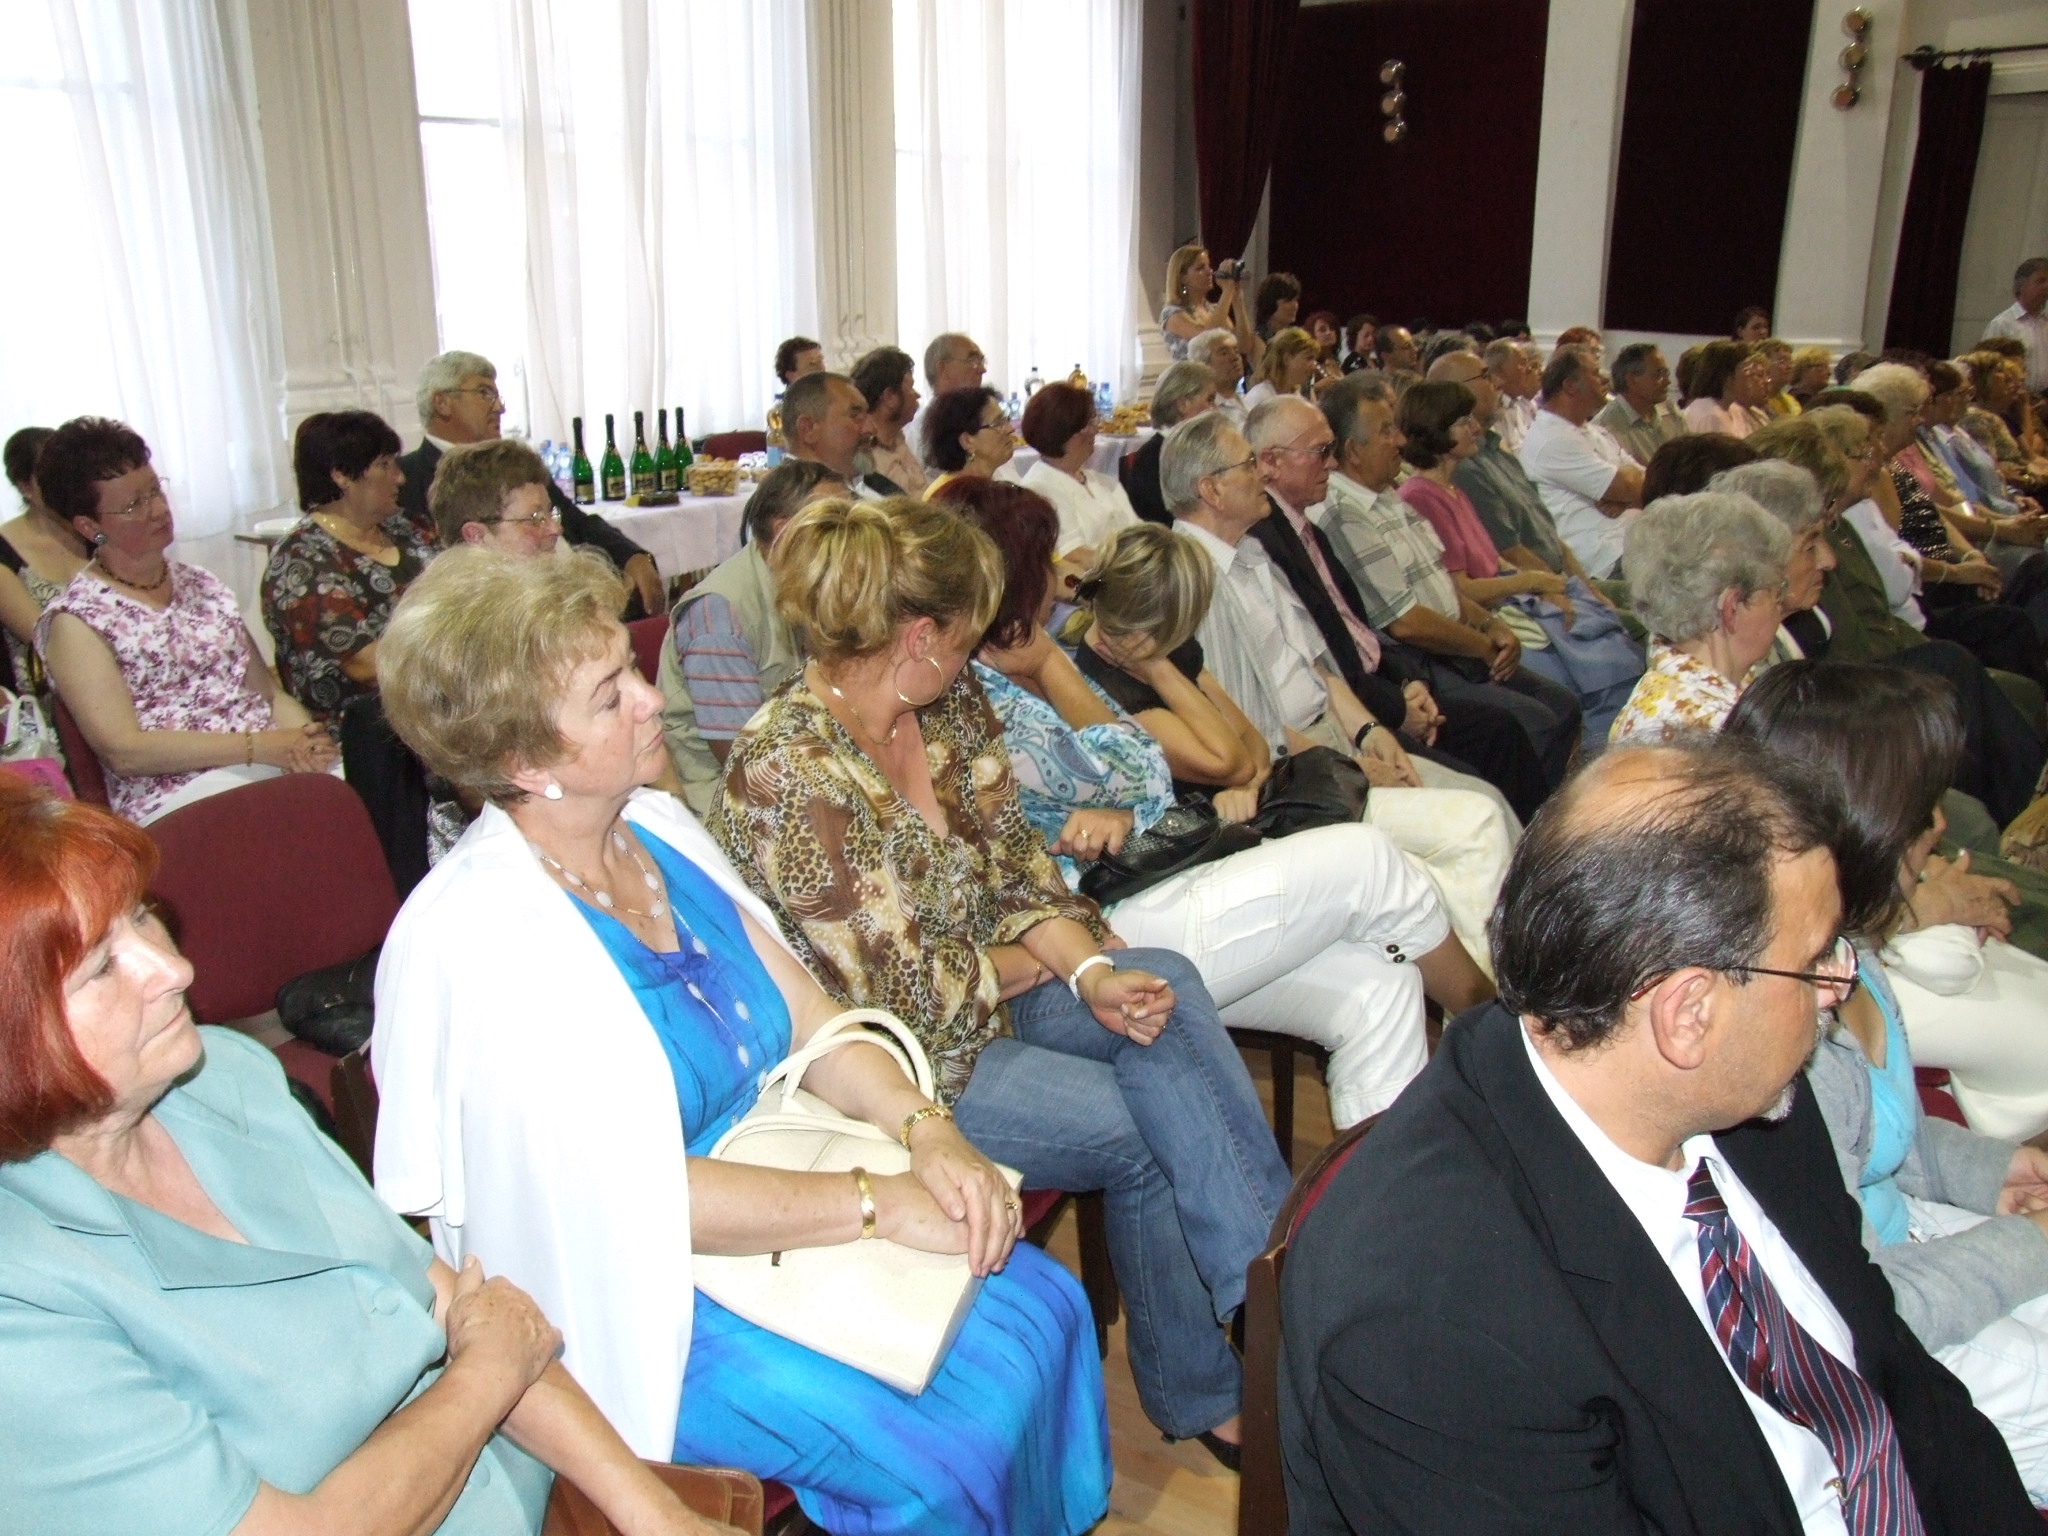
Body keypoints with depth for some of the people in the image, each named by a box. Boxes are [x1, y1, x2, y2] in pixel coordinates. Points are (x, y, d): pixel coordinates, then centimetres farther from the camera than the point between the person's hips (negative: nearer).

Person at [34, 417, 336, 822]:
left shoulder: (202, 585, 19)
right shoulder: (75, 620, 1)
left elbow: (268, 691, 14)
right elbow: (123, 751, -9)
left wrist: (303, 738, -9)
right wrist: (256, 746, -16)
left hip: (276, 768, 6)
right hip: (176, 795, -6)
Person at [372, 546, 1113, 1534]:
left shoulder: (658, 826, 0)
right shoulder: (476, 939, -23)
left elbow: (809, 1018, 3)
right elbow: (629, 1194, -24)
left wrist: (924, 1128, -14)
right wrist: (880, 1201, -22)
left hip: (774, 1206, 7)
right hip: (639, 1300, -7)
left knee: (1041, 1306, -3)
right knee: (947, 1449, -17)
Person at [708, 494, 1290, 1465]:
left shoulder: (948, 704, -2)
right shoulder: (785, 774, -28)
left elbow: (1016, 862, 2)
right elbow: (906, 995, -24)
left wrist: (1090, 967, -17)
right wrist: (1041, 962, -8)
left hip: (982, 984, 7)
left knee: (1165, 985, -15)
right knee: (1136, 1128, -12)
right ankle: (1202, 1390, 11)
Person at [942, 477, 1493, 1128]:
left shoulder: (1005, 683, 11)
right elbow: (1136, 777, -12)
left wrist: (1126, 815, -12)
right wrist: (1046, 654, -7)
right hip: (1112, 936, -9)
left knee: (1379, 983, -3)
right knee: (1366, 859, -7)